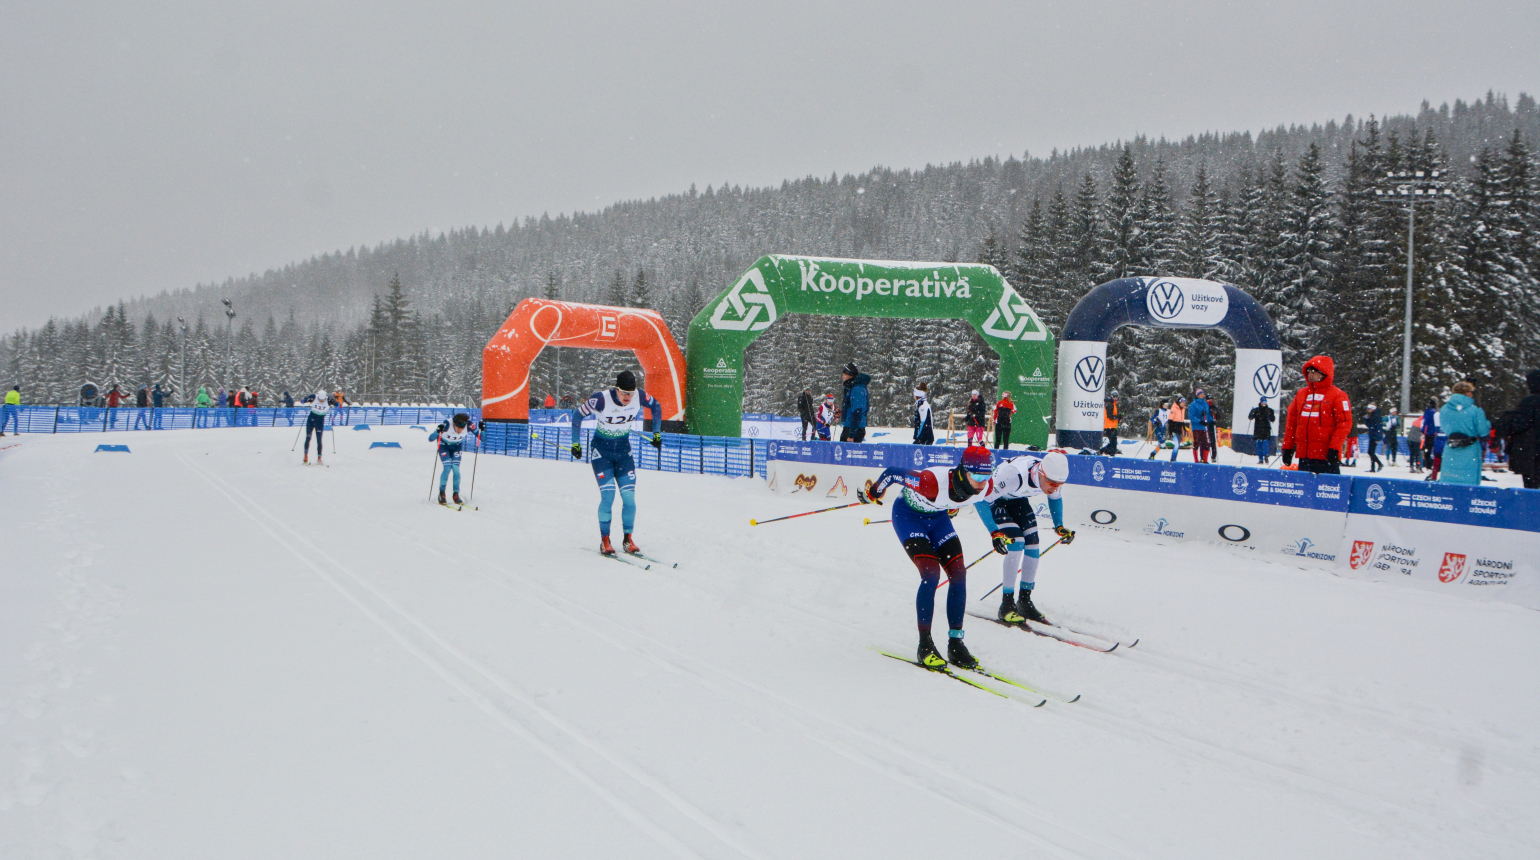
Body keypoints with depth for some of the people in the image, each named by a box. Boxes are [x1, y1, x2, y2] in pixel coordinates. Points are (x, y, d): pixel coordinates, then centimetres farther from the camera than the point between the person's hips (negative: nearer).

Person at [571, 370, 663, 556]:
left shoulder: (639, 397, -15)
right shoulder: (602, 399, -25)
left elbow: (656, 406, 7)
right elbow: (578, 415, -10)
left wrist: (656, 433, 7)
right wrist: (575, 443, -7)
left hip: (623, 450, 3)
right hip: (602, 451, -3)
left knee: (629, 497, -6)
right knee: (608, 496, -15)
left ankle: (628, 539, 10)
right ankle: (604, 541, 0)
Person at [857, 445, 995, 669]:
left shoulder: (985, 486, -23)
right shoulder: (933, 482, -41)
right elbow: (891, 473, -27)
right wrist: (872, 493, -8)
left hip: (938, 518, 6)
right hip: (908, 515, -6)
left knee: (959, 573, -8)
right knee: (931, 573, -21)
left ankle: (955, 643, 2)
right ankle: (925, 646, -12)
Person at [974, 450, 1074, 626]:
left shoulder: (1054, 476, -22)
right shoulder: (1014, 475, -42)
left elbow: (1055, 498, 4)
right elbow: (981, 498, -35)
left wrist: (1059, 527, -2)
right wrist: (994, 532, -39)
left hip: (1017, 499, 6)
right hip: (992, 498, -6)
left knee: (1032, 543, -5)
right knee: (1016, 543, -20)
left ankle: (1025, 601, 10)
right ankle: (1007, 605, -13)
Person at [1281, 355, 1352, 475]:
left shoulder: (1337, 395, -2)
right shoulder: (1300, 394, 14)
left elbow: (1345, 423, -7)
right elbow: (1291, 421, 16)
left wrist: (1334, 448, -15)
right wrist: (1287, 447, 12)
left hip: (1327, 456, -5)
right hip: (1304, 455, 5)